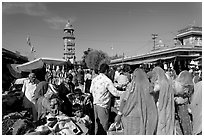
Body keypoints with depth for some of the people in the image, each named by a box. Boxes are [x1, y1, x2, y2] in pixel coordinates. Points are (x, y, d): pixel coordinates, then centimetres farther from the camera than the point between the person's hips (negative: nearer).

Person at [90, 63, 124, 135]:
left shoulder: (94, 79, 3)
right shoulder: (107, 81, -18)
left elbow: (91, 90, 16)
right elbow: (115, 93, -18)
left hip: (95, 104, 7)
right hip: (103, 105, -7)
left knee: (97, 124, 20)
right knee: (103, 125, 4)